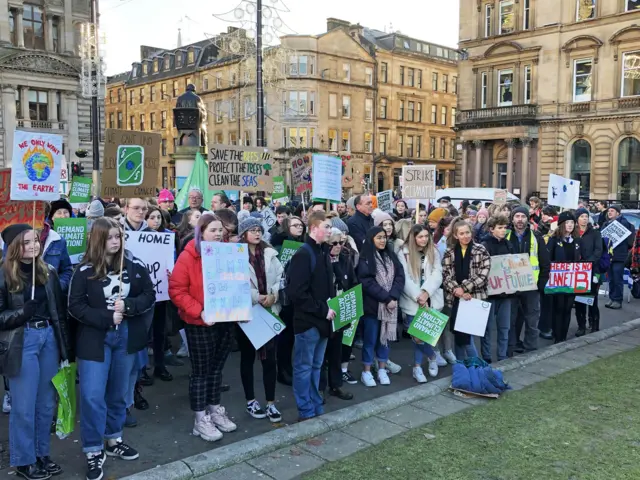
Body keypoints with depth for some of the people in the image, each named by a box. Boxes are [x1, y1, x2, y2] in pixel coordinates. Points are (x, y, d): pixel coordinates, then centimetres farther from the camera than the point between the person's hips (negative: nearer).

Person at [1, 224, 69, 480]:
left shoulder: (48, 272, 5)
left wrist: (65, 346, 8)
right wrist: (24, 311, -23)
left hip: (49, 338, 4)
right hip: (22, 342, -4)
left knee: (47, 403, 14)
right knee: (24, 406, 6)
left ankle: (42, 454, 30)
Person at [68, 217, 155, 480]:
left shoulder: (135, 265, -1)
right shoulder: (85, 270, -8)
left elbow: (149, 295, 1)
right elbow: (75, 306, -9)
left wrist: (128, 306, -16)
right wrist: (107, 317, -18)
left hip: (127, 336, 3)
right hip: (95, 338, -3)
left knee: (119, 392, 15)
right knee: (92, 395, -4)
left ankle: (113, 440, 33)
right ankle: (94, 451, 11)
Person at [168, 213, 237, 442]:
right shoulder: (188, 257, -12)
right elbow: (176, 291, -15)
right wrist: (199, 311, -24)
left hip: (225, 321, 5)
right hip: (199, 324, -5)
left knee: (217, 368, 16)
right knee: (201, 371, 5)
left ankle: (215, 410, 30)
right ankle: (200, 419, 16)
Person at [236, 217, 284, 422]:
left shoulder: (270, 253, 10)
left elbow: (280, 276, 3)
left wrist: (273, 295, -12)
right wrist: (258, 298, -15)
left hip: (269, 311, 3)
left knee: (269, 358, 3)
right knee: (248, 357, 10)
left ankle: (271, 403, 12)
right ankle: (250, 401, 22)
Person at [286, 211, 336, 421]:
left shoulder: (323, 253, 11)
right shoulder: (303, 255, -16)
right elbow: (297, 293, -21)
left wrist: (331, 307, 4)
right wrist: (322, 310, -16)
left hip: (322, 320, 8)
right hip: (308, 320, -8)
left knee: (316, 366, 17)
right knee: (304, 367, 5)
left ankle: (316, 407, 27)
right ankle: (306, 411, 15)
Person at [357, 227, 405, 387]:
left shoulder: (391, 256, 9)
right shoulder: (365, 258, -7)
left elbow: (400, 276, 1)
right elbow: (367, 282, -14)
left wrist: (393, 296, -13)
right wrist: (385, 298, -18)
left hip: (390, 304, 5)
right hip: (372, 305, -5)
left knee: (385, 337, 11)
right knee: (370, 338, 3)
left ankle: (382, 370, 22)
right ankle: (366, 372, 14)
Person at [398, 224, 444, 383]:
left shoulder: (433, 253, 6)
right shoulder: (404, 254, -2)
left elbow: (437, 275, -3)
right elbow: (405, 279, -7)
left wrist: (426, 292, -16)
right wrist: (418, 296, -13)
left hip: (430, 300, 2)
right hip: (412, 301, -1)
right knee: (417, 334, -4)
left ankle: (417, 367, 17)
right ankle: (432, 356, 22)